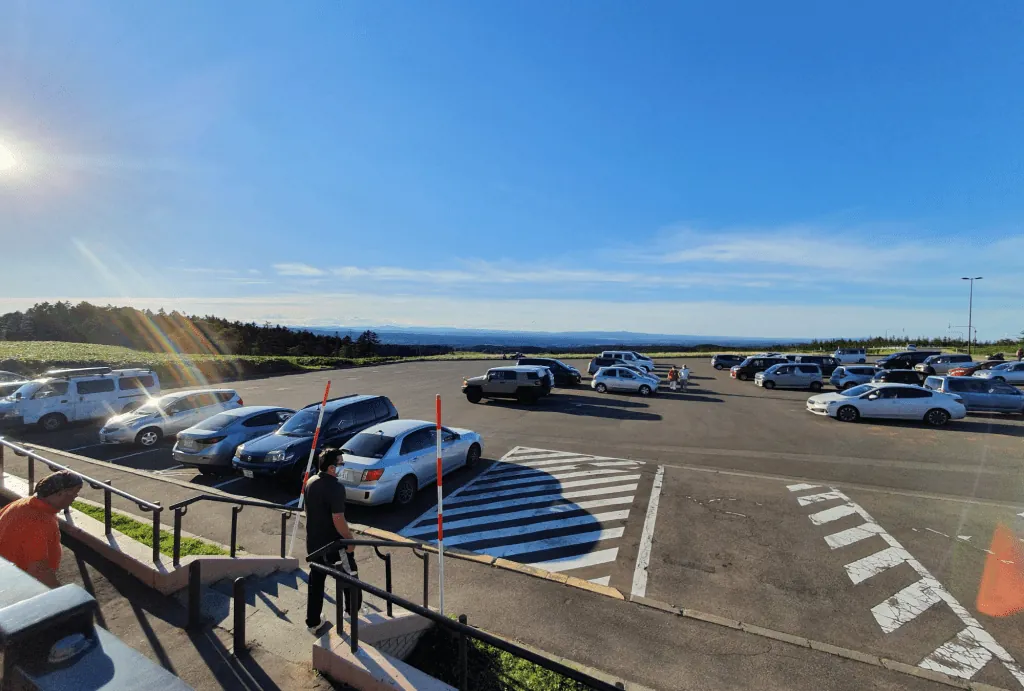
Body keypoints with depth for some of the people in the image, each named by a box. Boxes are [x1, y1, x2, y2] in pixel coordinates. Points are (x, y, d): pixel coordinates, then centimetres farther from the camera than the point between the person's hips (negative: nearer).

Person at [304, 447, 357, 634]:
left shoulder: (310, 482, 0)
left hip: (313, 542, 7)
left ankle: (313, 622, 29)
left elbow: (309, 510, 12)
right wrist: (350, 539, -15)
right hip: (333, 544, -7)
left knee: (315, 582, 19)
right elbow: (338, 519, -27)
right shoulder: (335, 486, -27)